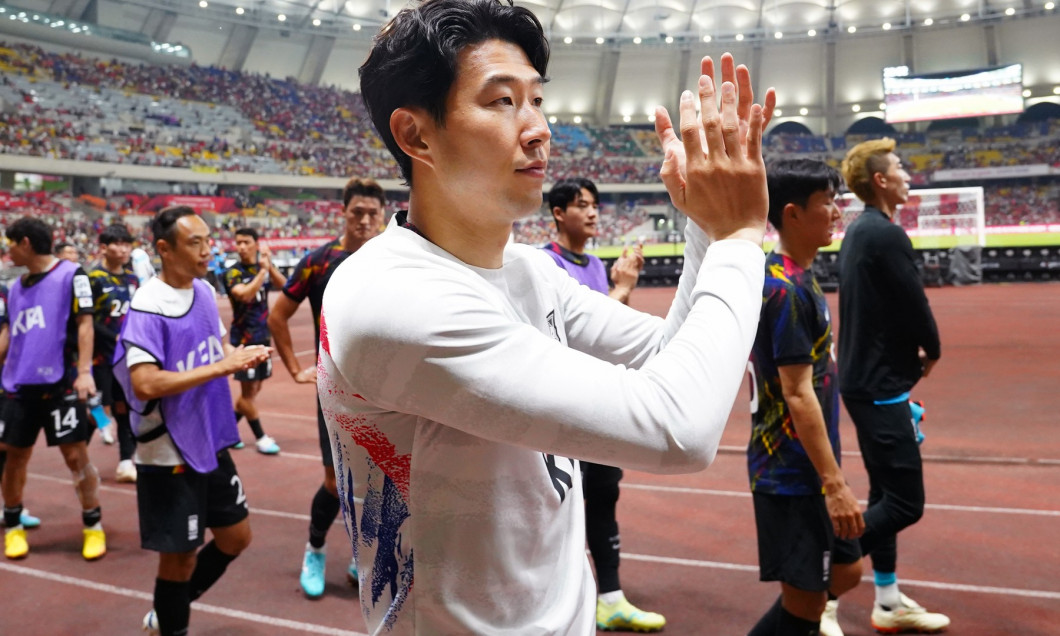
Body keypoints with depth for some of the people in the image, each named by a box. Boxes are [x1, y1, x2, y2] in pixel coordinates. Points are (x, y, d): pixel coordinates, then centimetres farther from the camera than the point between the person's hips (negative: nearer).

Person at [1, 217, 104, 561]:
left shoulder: (71, 275, -5)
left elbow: (84, 324, -8)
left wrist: (84, 371, -15)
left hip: (60, 384, -6)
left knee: (76, 455, -2)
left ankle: (93, 525, 13)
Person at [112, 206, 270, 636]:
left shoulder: (204, 290, 4)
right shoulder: (147, 307, -19)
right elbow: (145, 384, -28)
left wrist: (240, 356, -3)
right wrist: (220, 367, -27)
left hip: (213, 446, 8)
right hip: (171, 455, -8)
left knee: (236, 537, 18)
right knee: (180, 556, 5)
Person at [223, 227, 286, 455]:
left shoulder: (263, 264, 4)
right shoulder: (233, 272, -11)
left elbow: (284, 285, -11)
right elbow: (245, 294, -29)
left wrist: (270, 265, -23)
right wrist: (263, 270, -27)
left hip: (263, 335, 6)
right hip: (244, 338, -6)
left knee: (254, 389, 13)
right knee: (248, 389, -1)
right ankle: (260, 438, 11)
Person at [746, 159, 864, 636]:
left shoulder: (797, 278, 10)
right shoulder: (786, 289, -21)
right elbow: (798, 396, -23)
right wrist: (835, 483, -22)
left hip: (807, 470, 10)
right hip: (792, 473, -10)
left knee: (844, 572, 20)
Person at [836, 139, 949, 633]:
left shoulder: (858, 232, 12)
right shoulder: (887, 234, -17)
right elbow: (915, 306, -16)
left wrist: (909, 351, 5)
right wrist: (932, 351, 3)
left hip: (863, 378, 10)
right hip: (879, 385, -10)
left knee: (885, 495, 15)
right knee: (906, 504, -4)